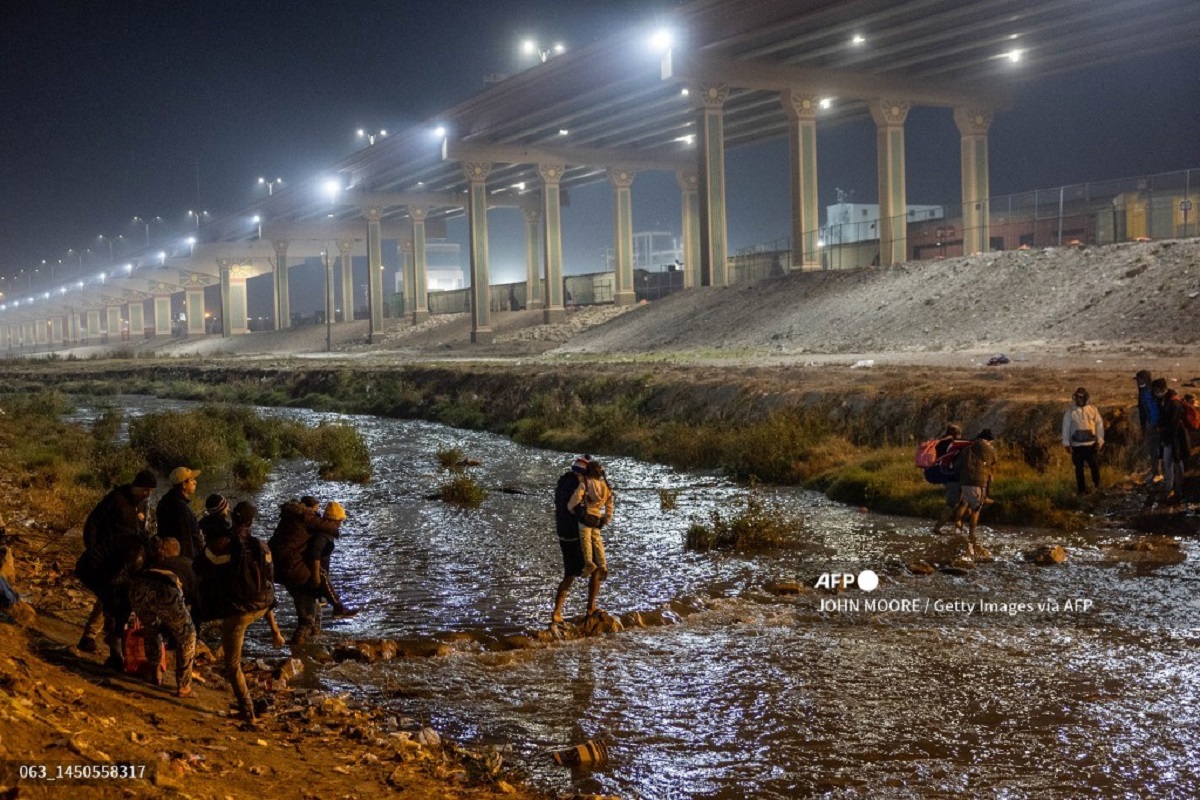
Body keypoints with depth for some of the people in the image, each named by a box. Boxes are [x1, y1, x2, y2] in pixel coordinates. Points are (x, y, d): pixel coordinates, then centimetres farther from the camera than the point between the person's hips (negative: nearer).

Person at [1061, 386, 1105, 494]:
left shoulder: (1093, 409, 2)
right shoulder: (1070, 411, 0)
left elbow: (1099, 425, 4)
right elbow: (1066, 428, 2)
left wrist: (1100, 441, 0)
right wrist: (1067, 444, -1)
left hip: (1091, 444, 0)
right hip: (1076, 445, 0)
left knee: (1095, 465, -2)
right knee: (1079, 468, 7)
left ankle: (1097, 486, 18)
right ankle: (1081, 489, 18)